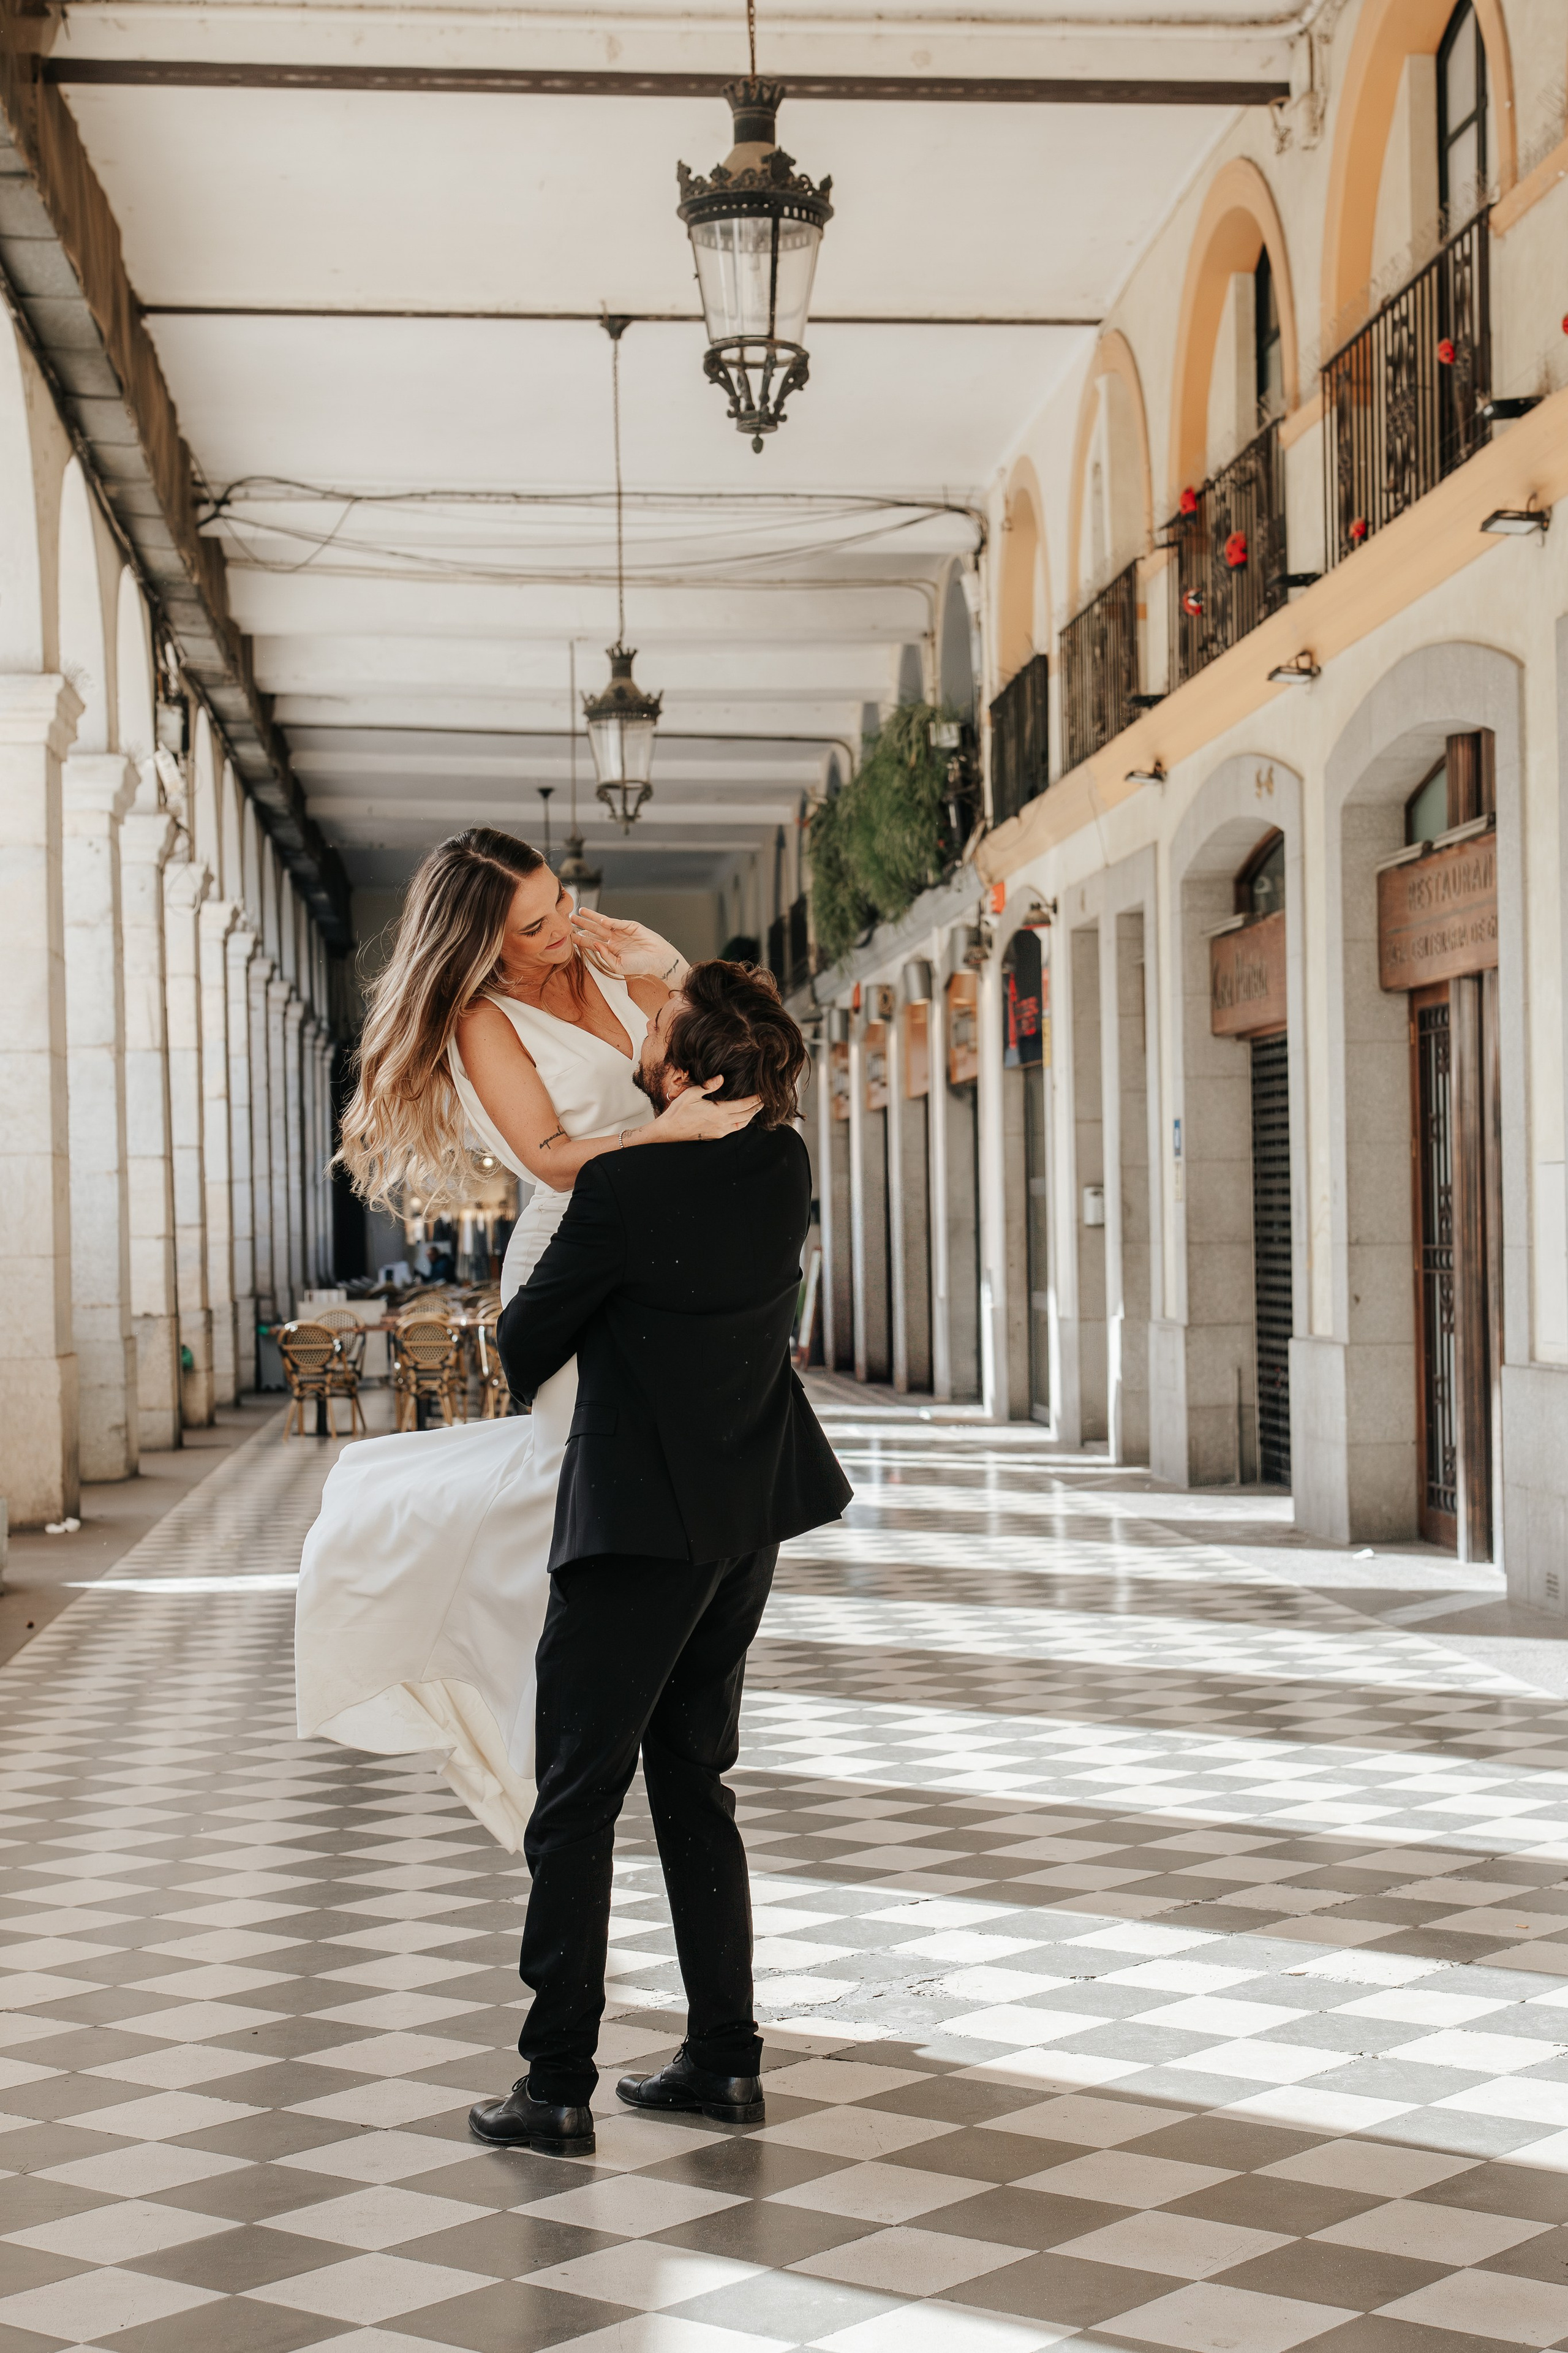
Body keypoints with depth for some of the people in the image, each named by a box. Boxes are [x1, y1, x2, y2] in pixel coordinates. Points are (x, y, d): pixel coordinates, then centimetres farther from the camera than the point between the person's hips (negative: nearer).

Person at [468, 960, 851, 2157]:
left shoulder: (626, 1185, -20)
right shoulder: (786, 1167, -1)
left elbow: (530, 1339, -8)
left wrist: (506, 1380, 16)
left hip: (640, 1521, -7)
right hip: (747, 1516, 7)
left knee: (578, 1799, 0)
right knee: (695, 1781, 16)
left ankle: (557, 2087, 1)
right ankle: (724, 2058, 19)